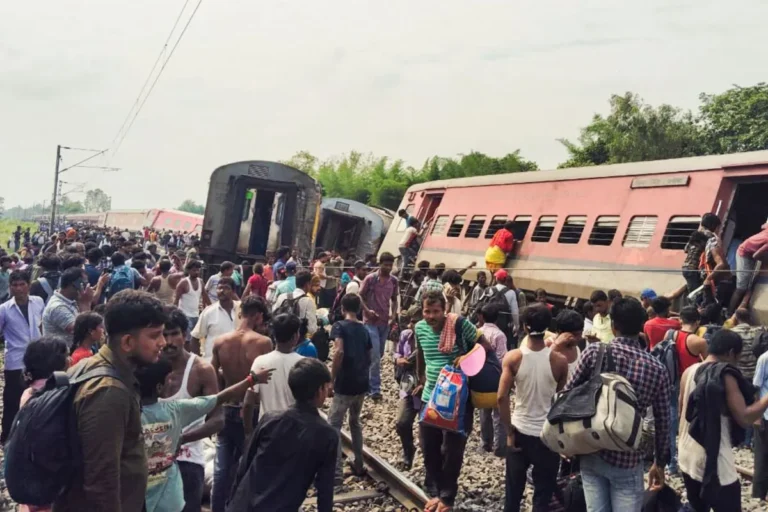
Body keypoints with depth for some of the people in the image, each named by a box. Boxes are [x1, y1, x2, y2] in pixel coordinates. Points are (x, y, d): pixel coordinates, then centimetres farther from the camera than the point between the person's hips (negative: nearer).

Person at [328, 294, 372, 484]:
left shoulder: (340, 326, -8)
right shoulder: (364, 330, 11)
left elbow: (339, 351, -22)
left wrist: (331, 378, -14)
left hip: (345, 385, -7)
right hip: (362, 384, 7)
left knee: (333, 426, -1)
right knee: (355, 422, 23)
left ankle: (336, 473, -8)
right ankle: (358, 464, 28)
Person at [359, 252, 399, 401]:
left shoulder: (394, 280, 2)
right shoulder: (370, 279, -10)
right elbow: (360, 297, -3)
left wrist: (394, 314, -3)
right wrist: (367, 311, -17)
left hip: (385, 322, 5)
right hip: (371, 322, -5)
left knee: (379, 355, 14)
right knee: (375, 356, -8)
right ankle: (375, 389, -1)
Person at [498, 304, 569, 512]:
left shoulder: (512, 357, -11)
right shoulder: (559, 360, -11)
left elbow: (502, 397, -13)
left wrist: (509, 431, -5)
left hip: (520, 431, 1)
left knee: (513, 490, 17)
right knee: (543, 494, 11)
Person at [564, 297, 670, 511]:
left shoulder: (594, 351, -8)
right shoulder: (657, 368, -4)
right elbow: (662, 422, 2)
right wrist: (660, 462, 15)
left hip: (591, 452, 1)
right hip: (627, 460, -1)